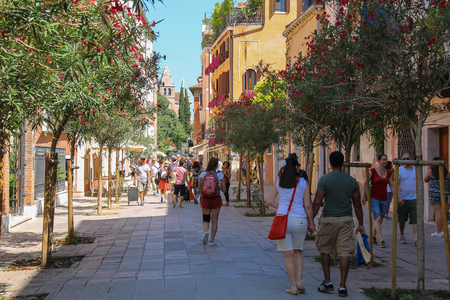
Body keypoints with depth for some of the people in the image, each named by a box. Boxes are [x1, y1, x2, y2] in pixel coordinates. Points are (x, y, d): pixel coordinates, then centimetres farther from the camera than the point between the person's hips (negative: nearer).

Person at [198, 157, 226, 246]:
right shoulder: (220, 175, -7)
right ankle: (212, 240, 14)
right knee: (214, 220, 11)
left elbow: (199, 189, -2)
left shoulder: (203, 175, -5)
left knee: (205, 219, 12)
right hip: (216, 199, 0)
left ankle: (206, 231, -19)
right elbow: (224, 190, -5)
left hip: (205, 199, 0)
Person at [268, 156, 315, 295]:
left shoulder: (278, 182, 4)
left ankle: (293, 287, 8)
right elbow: (308, 205, -3)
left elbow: (270, 201, 1)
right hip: (300, 220, 0)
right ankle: (299, 281, 8)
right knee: (298, 251, 19)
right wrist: (311, 223, 5)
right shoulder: (303, 182, -2)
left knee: (288, 254, 6)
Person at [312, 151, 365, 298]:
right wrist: (360, 224, 15)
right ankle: (342, 287, 5)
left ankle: (327, 282, 16)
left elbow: (317, 202, -11)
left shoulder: (324, 179, -7)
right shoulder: (352, 181, 3)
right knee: (345, 253, 3)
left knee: (324, 250, 15)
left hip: (329, 219, -2)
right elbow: (357, 205, 6)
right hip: (346, 220, 2)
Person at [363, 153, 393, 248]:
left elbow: (392, 186, 9)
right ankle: (381, 240, -20)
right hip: (374, 198, -5)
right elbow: (365, 183, -3)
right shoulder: (372, 171, -5)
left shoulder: (389, 173, 7)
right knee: (378, 219, -16)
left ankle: (373, 236, 35)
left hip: (384, 199, 5)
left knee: (380, 220, 12)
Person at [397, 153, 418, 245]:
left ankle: (416, 238, -13)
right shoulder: (399, 170, -1)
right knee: (402, 220, 9)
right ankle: (402, 235, 27)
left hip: (414, 198, 1)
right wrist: (399, 197, -16)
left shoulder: (416, 169, 8)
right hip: (402, 199, -1)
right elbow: (397, 185, -6)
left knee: (415, 219, -8)